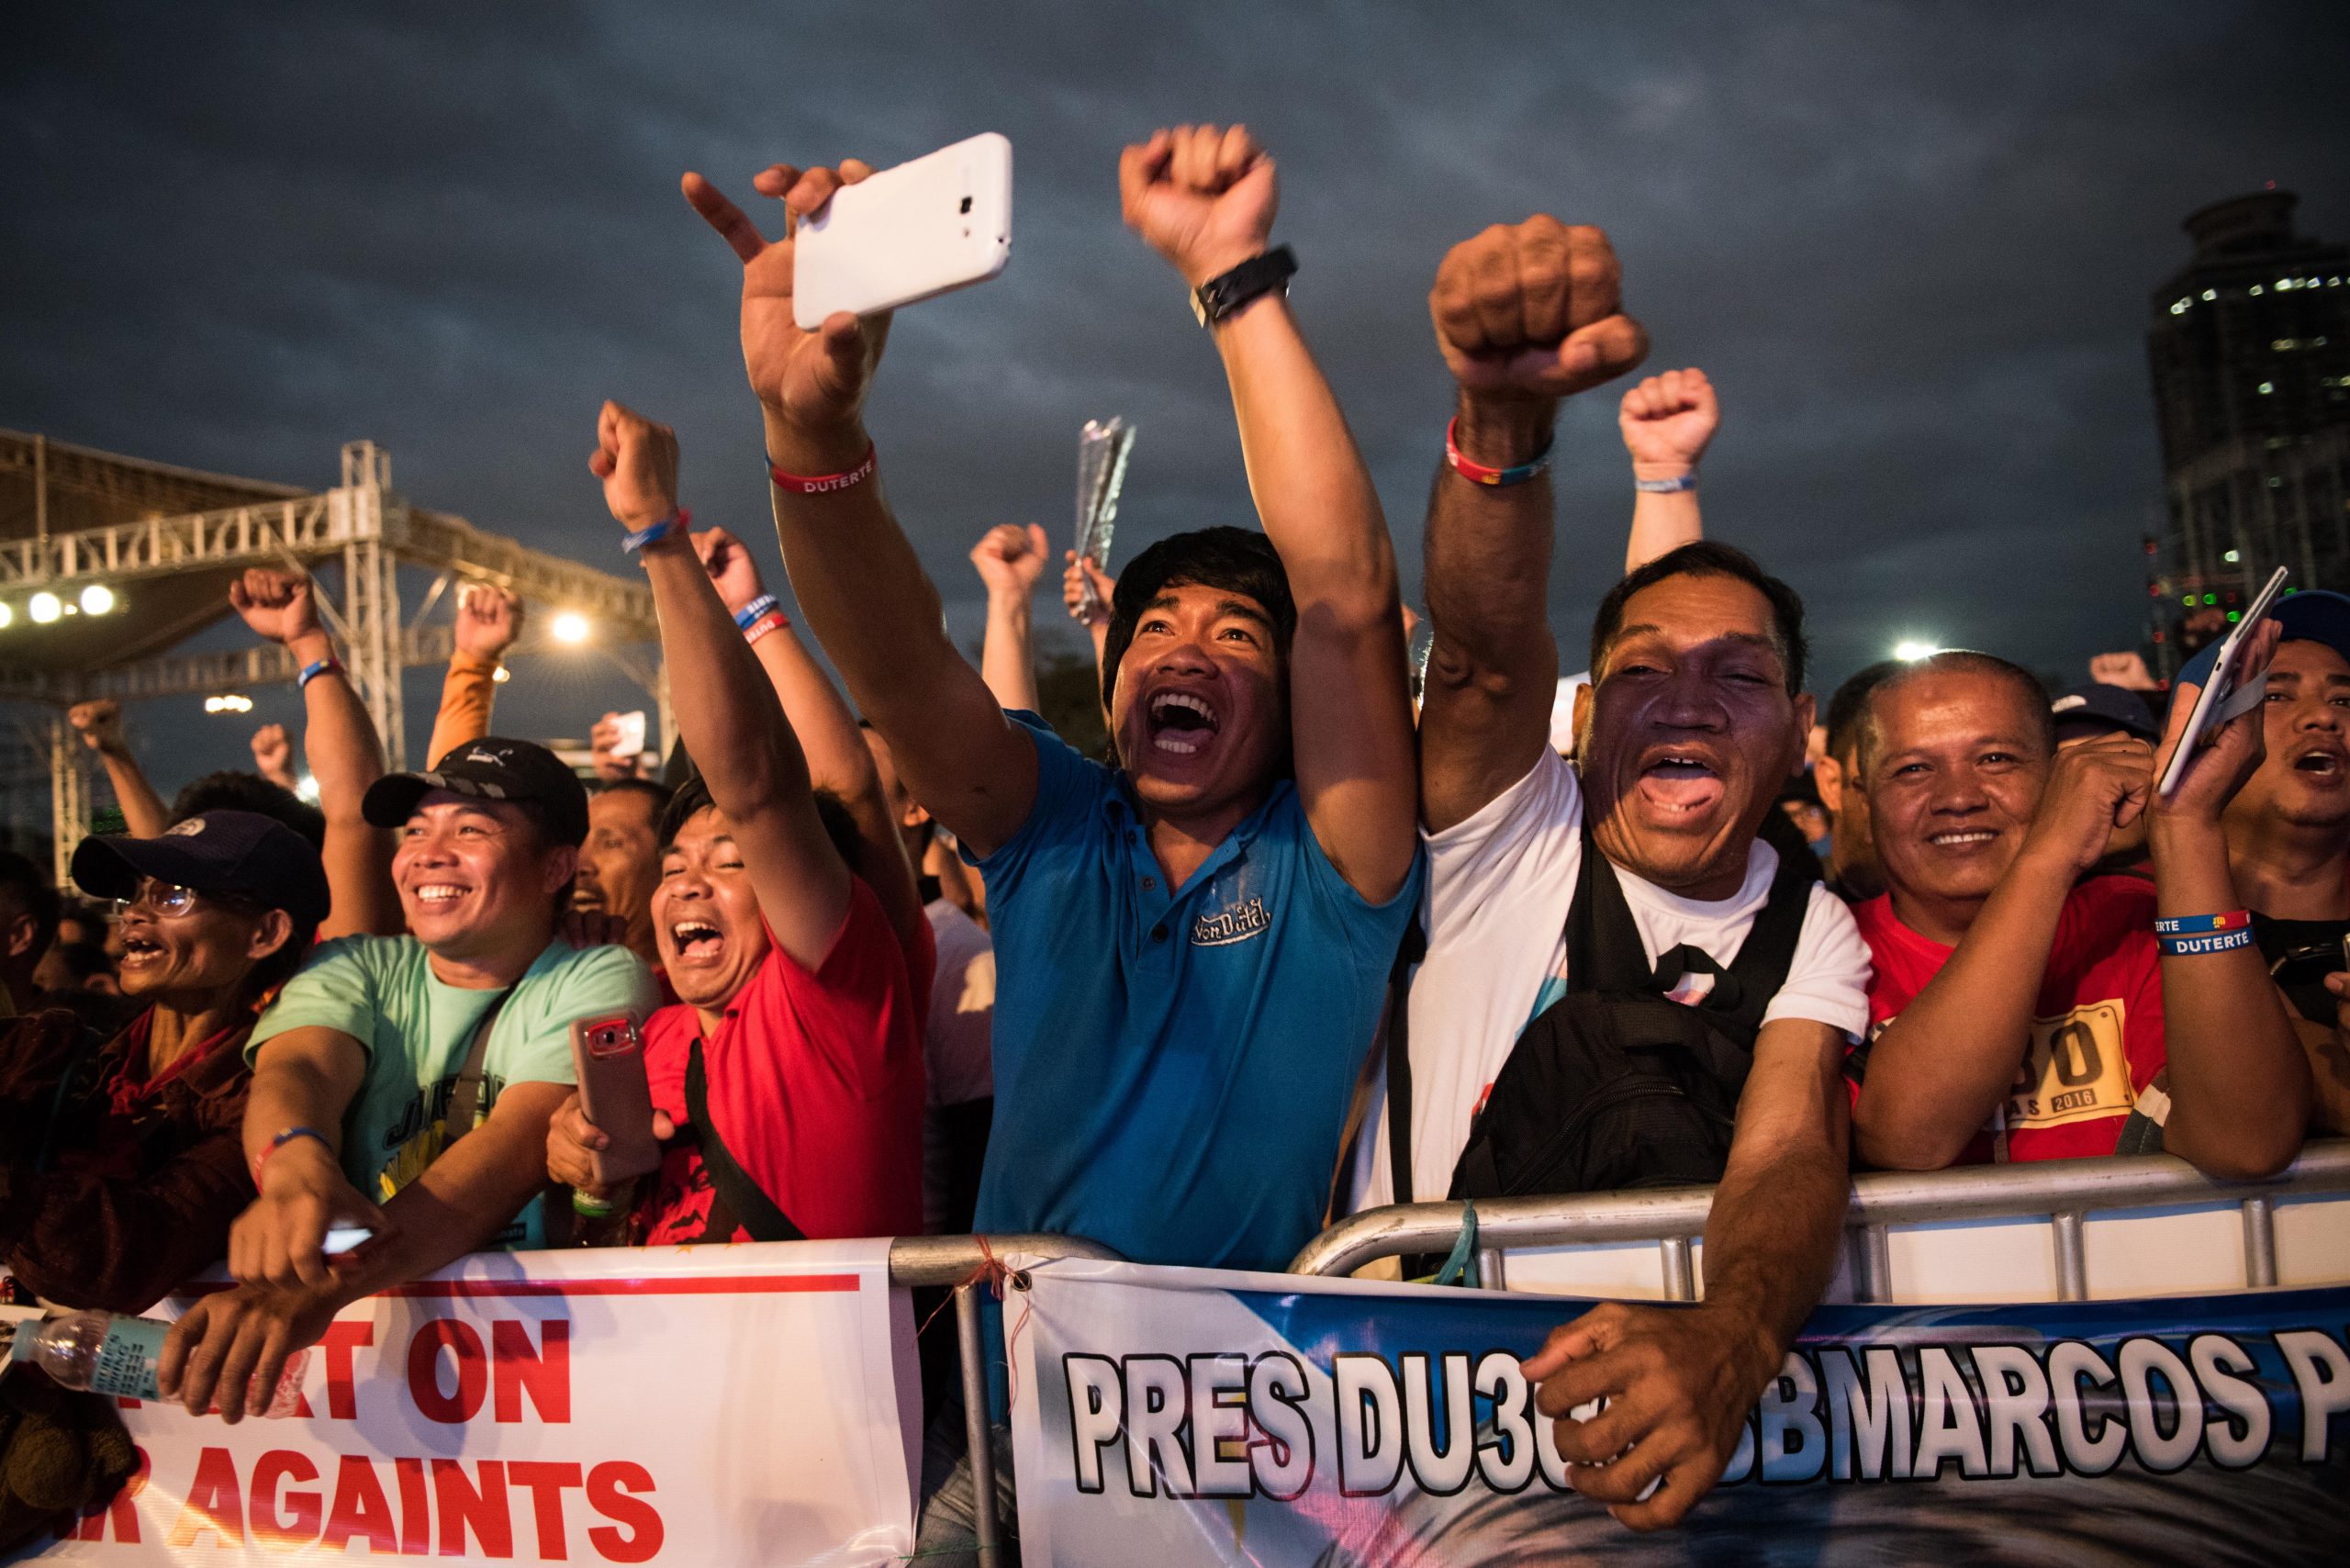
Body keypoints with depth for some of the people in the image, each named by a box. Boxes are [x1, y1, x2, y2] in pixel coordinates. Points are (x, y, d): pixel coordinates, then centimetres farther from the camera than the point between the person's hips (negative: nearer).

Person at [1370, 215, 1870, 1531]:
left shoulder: (1812, 935, 3)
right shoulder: (1515, 839, -4)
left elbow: (1790, 1147, -14)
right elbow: (1490, 646, -23)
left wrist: (1731, 1337, -36)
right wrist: (1506, 411, -42)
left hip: (1638, 1372, 3)